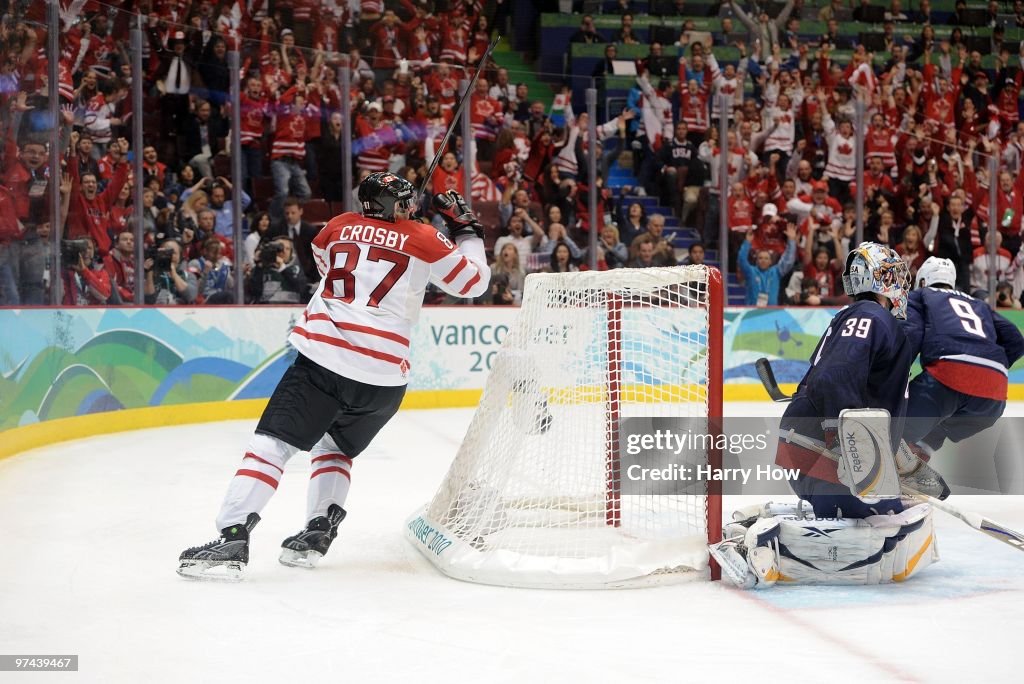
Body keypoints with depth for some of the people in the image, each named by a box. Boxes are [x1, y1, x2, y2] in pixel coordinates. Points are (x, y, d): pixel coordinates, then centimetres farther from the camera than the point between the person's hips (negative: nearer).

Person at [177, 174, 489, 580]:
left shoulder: (340, 227, 15)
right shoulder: (424, 240, 8)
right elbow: (473, 282, 15)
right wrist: (467, 230, 27)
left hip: (323, 357, -1)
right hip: (384, 375, 1)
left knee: (273, 442, -6)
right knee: (337, 446, 25)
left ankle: (233, 540, -20)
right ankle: (317, 534, 12)